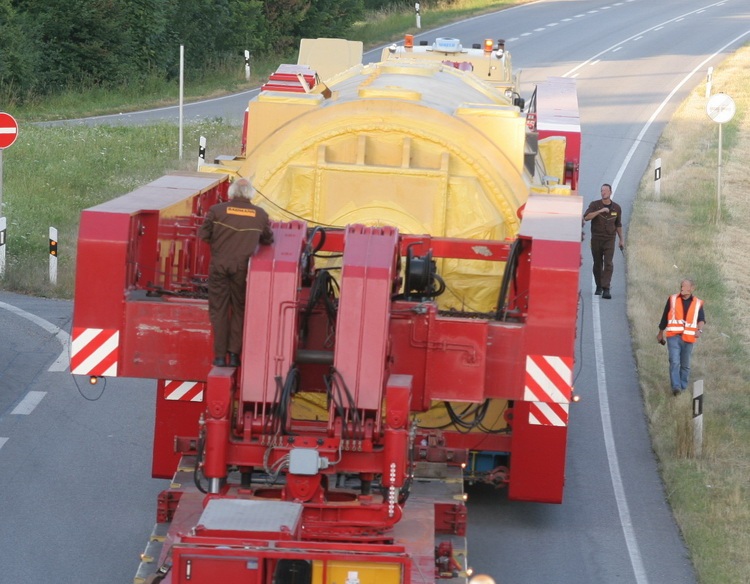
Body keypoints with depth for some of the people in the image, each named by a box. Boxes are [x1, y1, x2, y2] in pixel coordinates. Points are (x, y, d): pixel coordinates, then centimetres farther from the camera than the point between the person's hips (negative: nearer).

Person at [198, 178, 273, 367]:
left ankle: (220, 355, 5)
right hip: (242, 266, 1)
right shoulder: (260, 215, 2)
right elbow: (268, 240, 12)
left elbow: (203, 234, -1)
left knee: (218, 310, 7)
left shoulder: (217, 210, -3)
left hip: (219, 265, -1)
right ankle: (234, 353, 6)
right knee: (239, 310, 11)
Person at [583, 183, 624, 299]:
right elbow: (586, 217, -17)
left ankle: (606, 289, -20)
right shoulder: (595, 205, -1)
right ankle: (599, 287, 25)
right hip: (596, 239, 0)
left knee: (608, 264, -13)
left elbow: (618, 225, 17)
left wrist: (622, 239, 18)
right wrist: (600, 211, -24)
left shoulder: (616, 208, 6)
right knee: (597, 264, 8)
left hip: (609, 239, 0)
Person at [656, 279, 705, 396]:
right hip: (673, 336, -1)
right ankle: (676, 387, -19)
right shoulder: (672, 299, 6)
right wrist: (660, 333, 19)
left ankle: (683, 386, 24)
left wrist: (699, 330, -27)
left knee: (685, 364, 10)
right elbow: (665, 316, 14)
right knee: (674, 362, -15)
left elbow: (701, 319, -6)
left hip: (688, 338, 1)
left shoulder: (698, 303, 5)